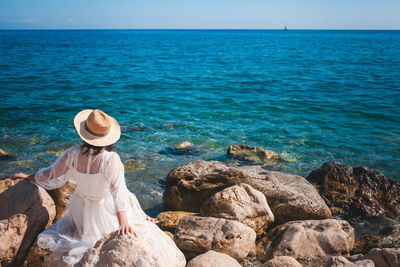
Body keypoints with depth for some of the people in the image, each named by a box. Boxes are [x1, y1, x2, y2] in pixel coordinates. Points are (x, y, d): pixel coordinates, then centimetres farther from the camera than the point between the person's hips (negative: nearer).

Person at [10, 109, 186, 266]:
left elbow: (52, 177, 2)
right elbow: (117, 190, -36)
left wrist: (28, 177, 21)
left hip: (81, 213, 3)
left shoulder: (72, 154, -12)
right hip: (106, 215, -2)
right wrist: (124, 222, -43)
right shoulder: (110, 159, -25)